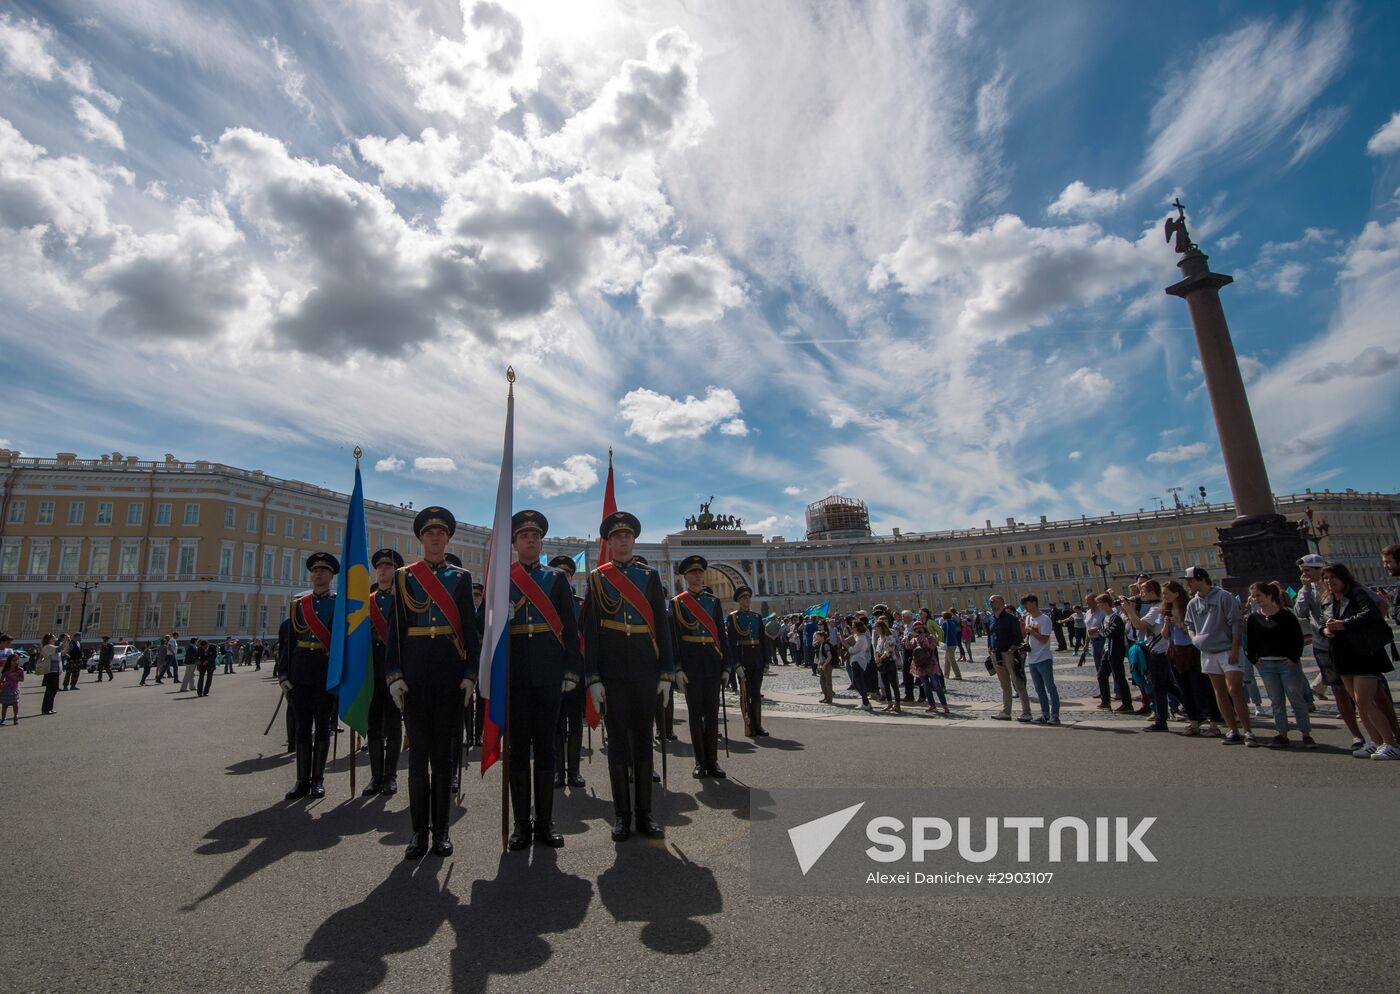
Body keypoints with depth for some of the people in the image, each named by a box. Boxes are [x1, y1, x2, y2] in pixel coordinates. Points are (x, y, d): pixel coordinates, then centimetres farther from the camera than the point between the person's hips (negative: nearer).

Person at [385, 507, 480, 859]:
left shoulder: (461, 577, 7)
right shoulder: (404, 576, 7)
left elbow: (471, 629, 5)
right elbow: (395, 628, 4)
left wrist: (471, 673, -3)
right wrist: (394, 674, -4)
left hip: (451, 670, 0)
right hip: (415, 669, 0)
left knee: (444, 750, 6)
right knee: (418, 750, 4)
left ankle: (441, 829, 17)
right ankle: (419, 831, 16)